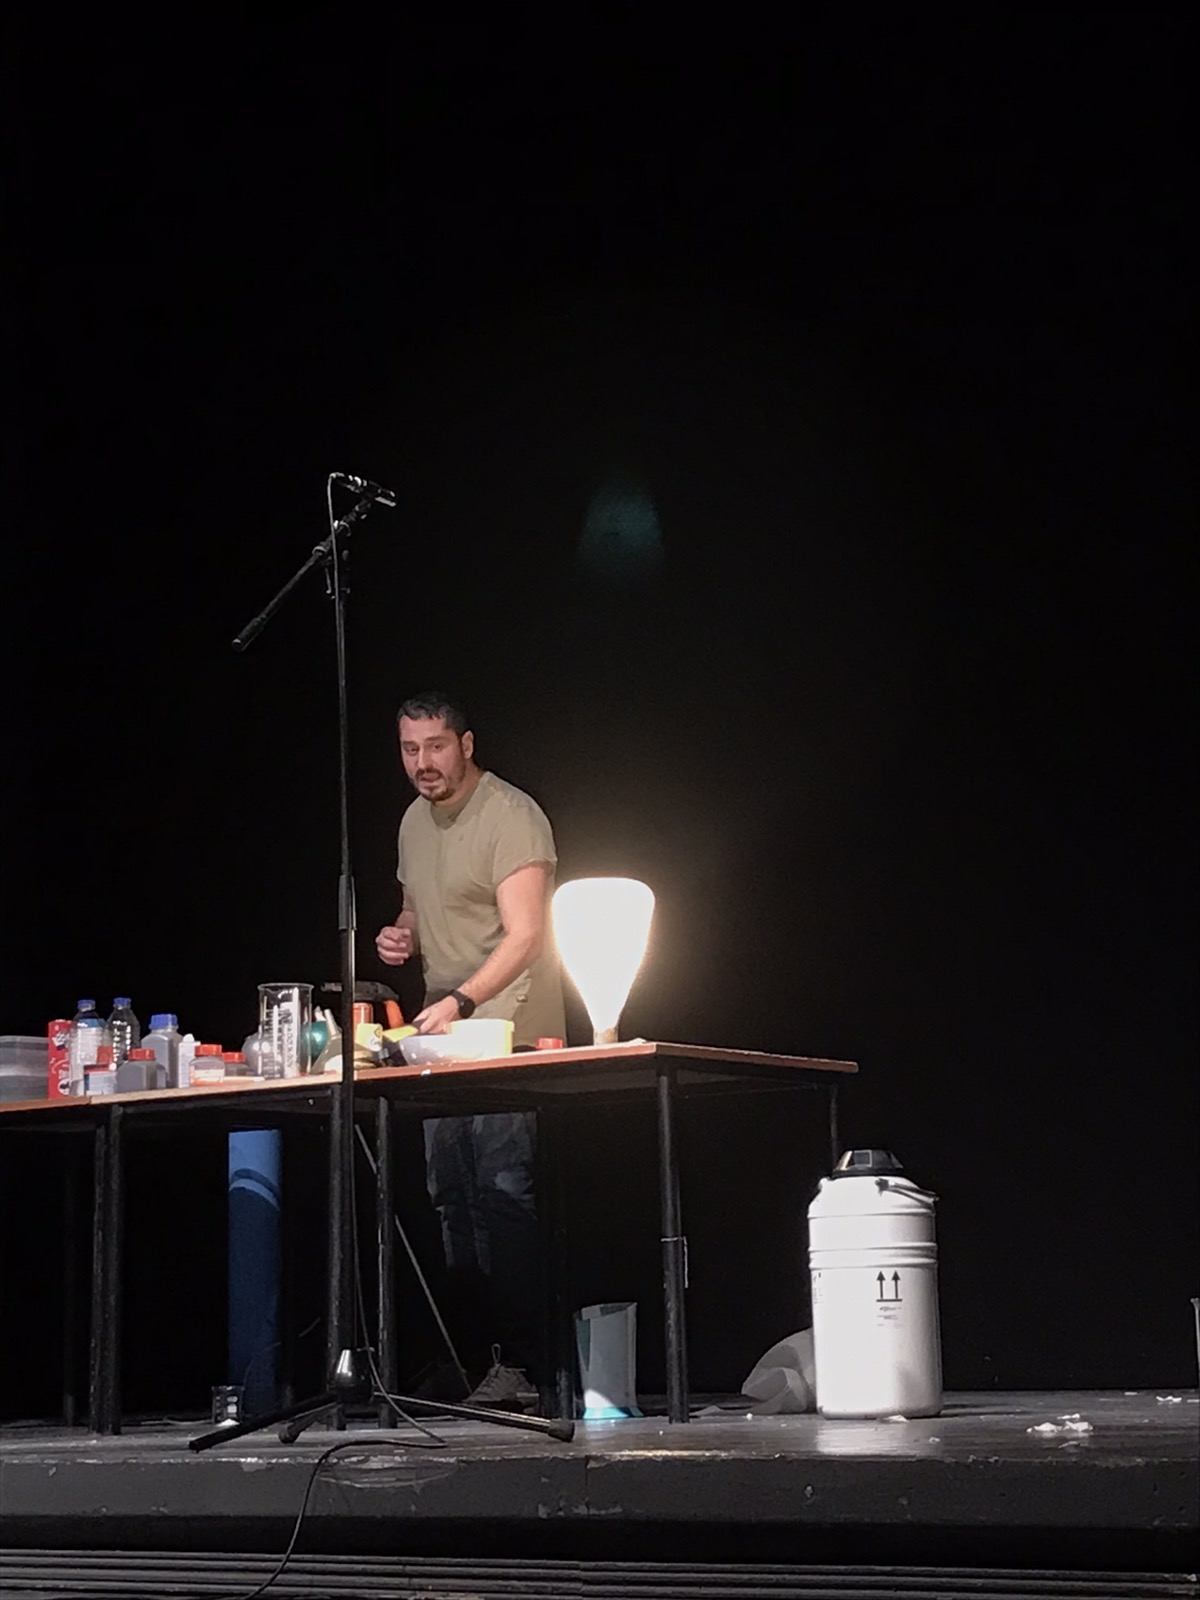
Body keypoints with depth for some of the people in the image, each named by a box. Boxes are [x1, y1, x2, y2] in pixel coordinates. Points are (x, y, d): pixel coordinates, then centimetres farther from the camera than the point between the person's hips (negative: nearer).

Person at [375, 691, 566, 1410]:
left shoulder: (513, 816, -12)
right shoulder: (414, 821, 14)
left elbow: (525, 935, -21)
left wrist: (461, 1001, -32)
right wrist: (402, 937, 6)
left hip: (508, 1031, -9)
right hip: (443, 1032, 9)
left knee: (504, 1194, -14)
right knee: (452, 1196, 9)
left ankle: (521, 1366, -13)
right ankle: (475, 1350, 16)